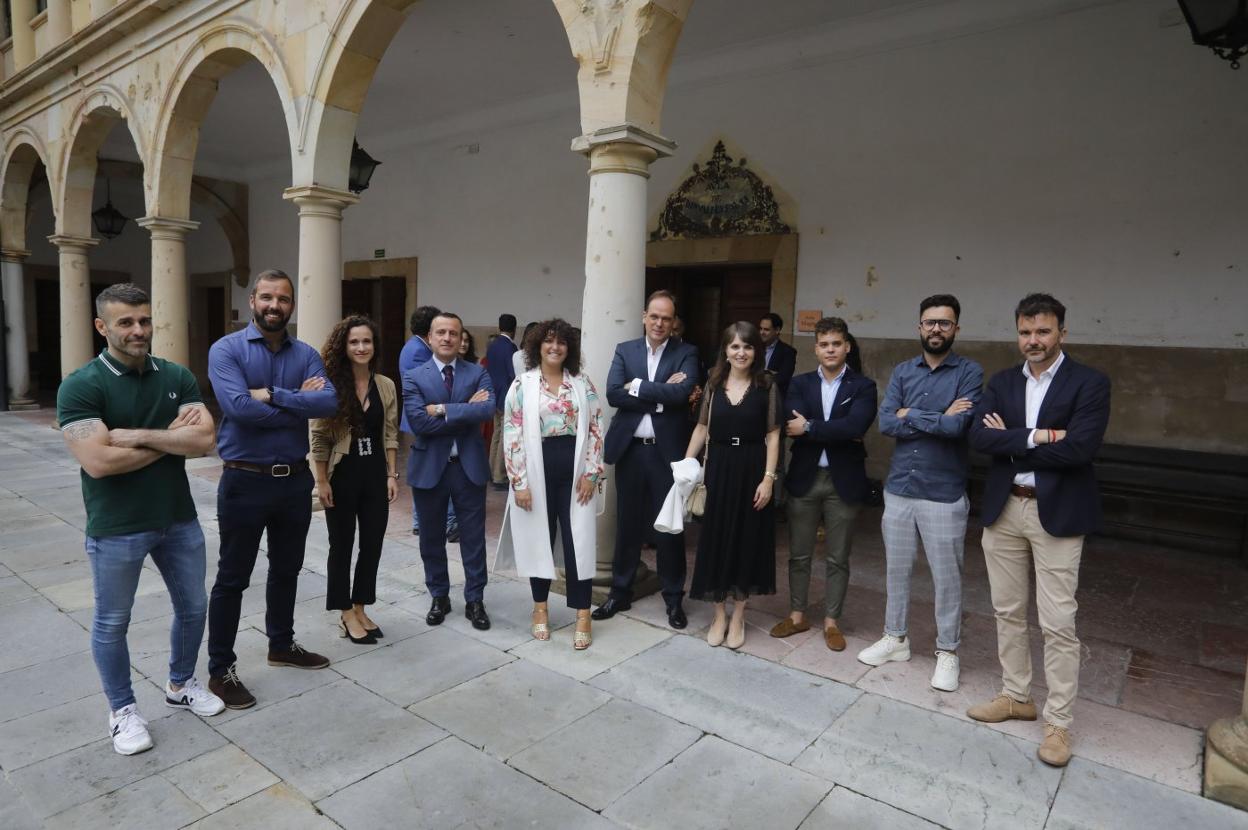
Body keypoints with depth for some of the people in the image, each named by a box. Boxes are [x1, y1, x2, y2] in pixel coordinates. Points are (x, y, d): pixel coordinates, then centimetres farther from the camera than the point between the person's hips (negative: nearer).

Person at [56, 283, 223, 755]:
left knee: (193, 608, 17)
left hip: (178, 519, 4)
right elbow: (99, 461, -24)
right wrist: (171, 439, -14)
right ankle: (122, 710, 33)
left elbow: (205, 440, -11)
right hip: (116, 529, -4)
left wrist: (141, 436, -20)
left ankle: (181, 685, 40)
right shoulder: (80, 386, -13)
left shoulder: (177, 377, -1)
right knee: (111, 623, 12)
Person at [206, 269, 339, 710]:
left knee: (287, 569, 19)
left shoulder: (306, 354, 4)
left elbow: (329, 402, -13)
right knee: (232, 578, 7)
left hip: (296, 479, 5)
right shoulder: (226, 350, -8)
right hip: (245, 481, -4)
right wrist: (301, 404, -13)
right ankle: (220, 669, 21)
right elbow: (239, 407, -24)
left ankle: (282, 644, 38)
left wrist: (273, 395, -20)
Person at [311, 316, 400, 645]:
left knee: (373, 545, 10)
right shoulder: (330, 385, -9)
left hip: (375, 475, 4)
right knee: (342, 545, 9)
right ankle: (346, 614, 23)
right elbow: (319, 438, -7)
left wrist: (391, 475, 2)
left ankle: (360, 609, 26)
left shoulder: (386, 385, 2)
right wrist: (322, 481, -10)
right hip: (342, 476, -4)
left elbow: (390, 435, 7)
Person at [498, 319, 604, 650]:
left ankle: (583, 615, 11)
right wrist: (519, 482, -10)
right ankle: (540, 608, 28)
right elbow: (512, 435, -5)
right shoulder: (522, 385, -1)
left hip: (574, 470, 1)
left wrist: (591, 473, -5)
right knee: (540, 538, 10)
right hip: (537, 469, -1)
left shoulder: (583, 383, 5)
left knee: (578, 540, 2)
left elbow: (595, 429, 3)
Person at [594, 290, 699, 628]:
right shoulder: (624, 350, 6)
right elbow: (613, 394, -9)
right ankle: (620, 592, 27)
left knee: (670, 526, 7)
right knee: (627, 524, 12)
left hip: (668, 451, -2)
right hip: (630, 450, 2)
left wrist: (638, 387, -13)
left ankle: (674, 598, 22)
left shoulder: (686, 353, 1)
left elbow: (683, 392, -18)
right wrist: (660, 393, -15)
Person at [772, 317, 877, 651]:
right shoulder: (800, 383, 4)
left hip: (843, 480, -2)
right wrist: (838, 433, -16)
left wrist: (810, 428, -16)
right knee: (799, 554, 12)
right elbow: (792, 425, -12)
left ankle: (831, 621, 25)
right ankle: (797, 615, 28)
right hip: (804, 478, 2)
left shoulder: (863, 386, -2)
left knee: (838, 558, 10)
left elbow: (856, 426, -20)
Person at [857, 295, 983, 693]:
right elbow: (885, 422, -7)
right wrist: (938, 420, -13)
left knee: (946, 576, 7)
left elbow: (958, 426, -21)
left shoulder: (969, 372, -6)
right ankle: (895, 637, 31)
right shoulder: (902, 371, 5)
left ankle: (947, 651, 24)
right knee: (897, 568, 15)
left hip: (944, 493, -4)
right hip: (898, 488, 4)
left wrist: (911, 415, -9)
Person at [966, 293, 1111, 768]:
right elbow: (978, 436, -7)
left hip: (1057, 514, -4)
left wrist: (1009, 443, -11)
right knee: (1008, 612, 15)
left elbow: (1081, 447, -19)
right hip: (1003, 509, 5)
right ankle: (1016, 697, 32)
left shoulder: (1089, 384, -6)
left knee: (1058, 624, 1)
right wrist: (1034, 437, -19)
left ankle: (1058, 722, 17)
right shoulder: (1001, 383, 7)